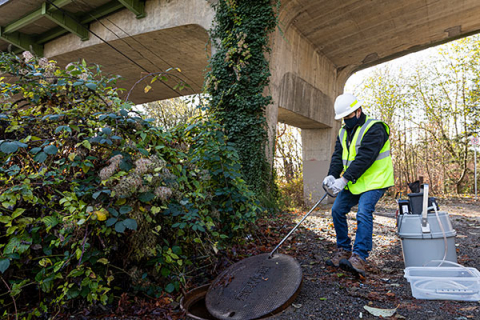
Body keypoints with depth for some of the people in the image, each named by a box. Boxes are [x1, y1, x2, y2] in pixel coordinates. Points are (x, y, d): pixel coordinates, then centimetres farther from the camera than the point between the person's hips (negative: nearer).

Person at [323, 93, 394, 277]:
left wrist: (344, 179, -30)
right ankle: (344, 251, 16)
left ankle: (359, 258, -16)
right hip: (352, 182, 8)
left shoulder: (374, 129, -16)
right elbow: (338, 155, 3)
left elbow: (364, 158, -25)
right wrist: (332, 175, -15)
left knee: (364, 214, -21)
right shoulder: (344, 131, 10)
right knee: (337, 211, 4)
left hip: (373, 181, -8)